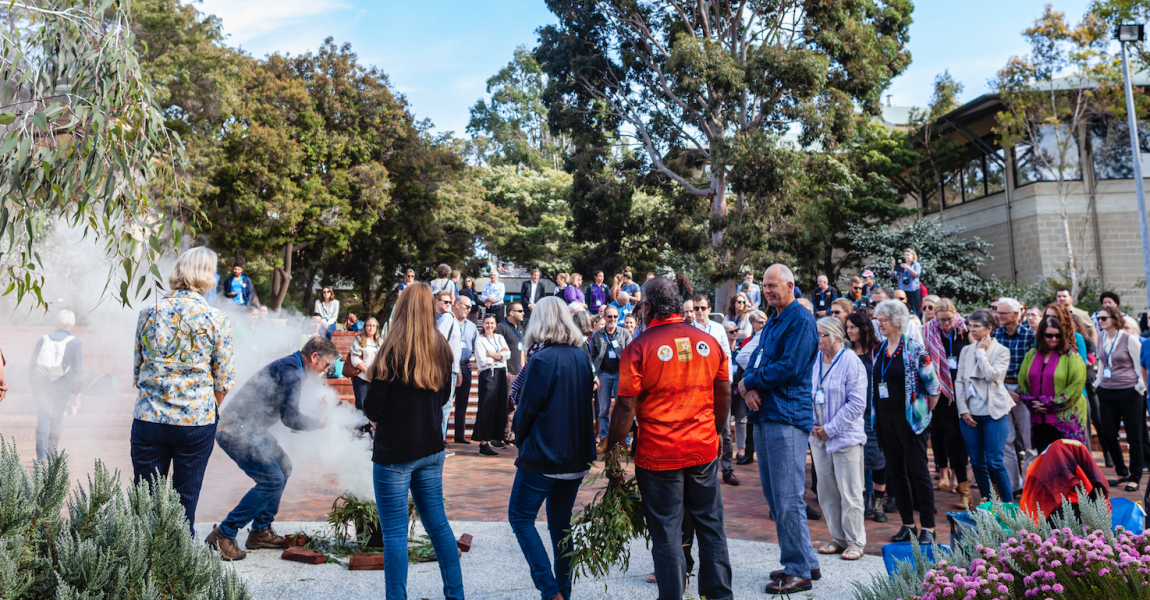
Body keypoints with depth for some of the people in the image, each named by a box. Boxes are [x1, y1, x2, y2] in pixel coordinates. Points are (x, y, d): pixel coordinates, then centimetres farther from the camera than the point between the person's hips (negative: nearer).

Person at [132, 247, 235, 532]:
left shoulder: (149, 312, 2)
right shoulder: (217, 320, -6)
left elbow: (137, 370, 10)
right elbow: (223, 381, -1)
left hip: (147, 419, 2)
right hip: (196, 422, -2)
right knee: (185, 503, 9)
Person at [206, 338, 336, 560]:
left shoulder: (290, 366, 17)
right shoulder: (292, 371, -17)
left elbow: (287, 412, 25)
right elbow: (290, 418, -22)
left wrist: (319, 405, 17)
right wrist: (318, 422, -5)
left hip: (247, 429, 11)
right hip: (236, 430, -11)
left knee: (283, 467, 16)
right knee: (272, 479, -14)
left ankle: (261, 531, 20)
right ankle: (223, 534, -7)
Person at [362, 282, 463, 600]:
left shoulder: (393, 351, -16)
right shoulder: (441, 350, 1)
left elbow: (373, 407, -13)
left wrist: (374, 417, 7)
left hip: (394, 452, -6)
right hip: (431, 448, 6)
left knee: (394, 532, 4)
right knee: (437, 523, 16)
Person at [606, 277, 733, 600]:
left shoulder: (639, 348, -12)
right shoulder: (708, 342, 2)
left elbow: (626, 409, -12)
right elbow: (724, 397, 10)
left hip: (658, 455, -4)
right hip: (704, 451, 4)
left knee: (666, 534, 7)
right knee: (710, 525, 16)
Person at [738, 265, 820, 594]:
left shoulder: (801, 319, -9)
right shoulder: (771, 323, 19)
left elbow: (789, 368, -19)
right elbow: (756, 360, 15)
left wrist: (749, 382, -8)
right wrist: (749, 389, -6)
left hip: (787, 416, -10)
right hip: (764, 415, 10)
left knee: (787, 499, -6)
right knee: (774, 497, 14)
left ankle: (799, 571, 5)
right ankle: (805, 561, 26)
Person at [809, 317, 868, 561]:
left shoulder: (851, 362, -11)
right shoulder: (813, 361, 6)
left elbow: (857, 403, -14)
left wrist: (830, 429, -14)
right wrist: (811, 424, -2)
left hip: (845, 437, -6)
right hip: (818, 437, 6)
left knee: (849, 492, 1)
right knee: (826, 491, 11)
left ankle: (855, 541, 16)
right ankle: (838, 538, 25)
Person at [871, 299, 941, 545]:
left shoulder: (913, 348, -10)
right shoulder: (879, 349, 8)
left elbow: (933, 384, -7)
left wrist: (925, 412, 0)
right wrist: (875, 413, 14)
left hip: (909, 419, -6)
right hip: (885, 419, 6)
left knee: (919, 471, 0)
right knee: (895, 472, 11)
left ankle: (928, 528, 9)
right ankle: (908, 524, 22)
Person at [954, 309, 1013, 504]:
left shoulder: (1002, 351, 0)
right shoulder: (966, 350, 10)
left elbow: (992, 375, -16)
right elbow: (959, 381, 8)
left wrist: (981, 352, -7)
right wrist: (963, 410, 0)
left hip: (994, 413, -4)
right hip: (970, 414, 4)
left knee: (995, 463, -6)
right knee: (977, 463, 7)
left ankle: (1009, 505, 7)